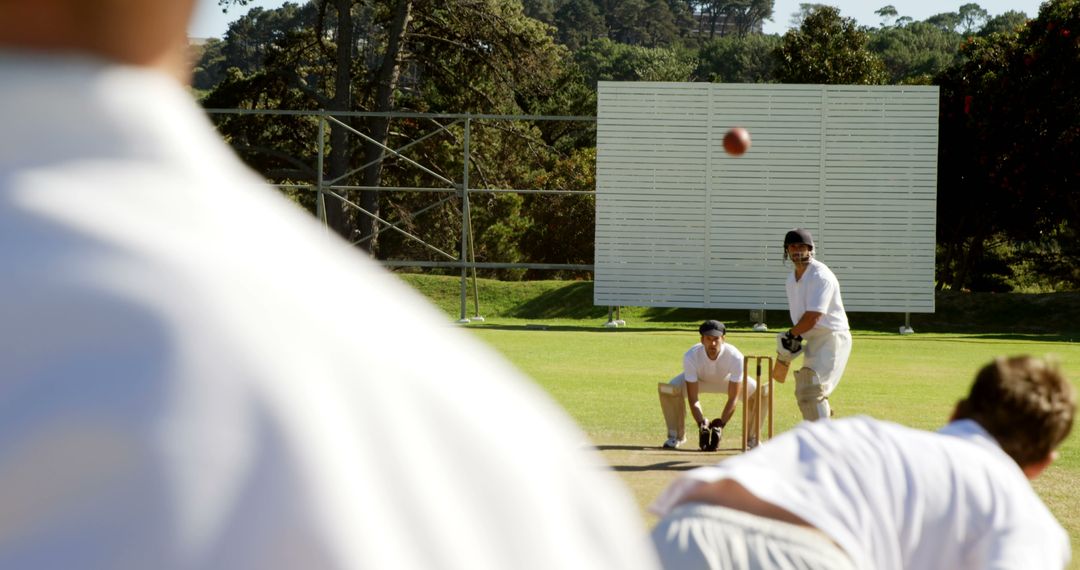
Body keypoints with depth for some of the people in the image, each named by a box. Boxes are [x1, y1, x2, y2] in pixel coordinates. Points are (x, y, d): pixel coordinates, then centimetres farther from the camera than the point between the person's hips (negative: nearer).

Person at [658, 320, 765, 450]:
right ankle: (676, 436, -7)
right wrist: (701, 425, -45)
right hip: (699, 380, 0)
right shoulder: (691, 356, -36)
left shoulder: (735, 357, -37)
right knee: (668, 389, -29)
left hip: (727, 380, 0)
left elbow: (733, 398, -33)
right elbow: (693, 398, -33)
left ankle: (752, 438, -2)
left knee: (759, 392, -25)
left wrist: (720, 425, -42)